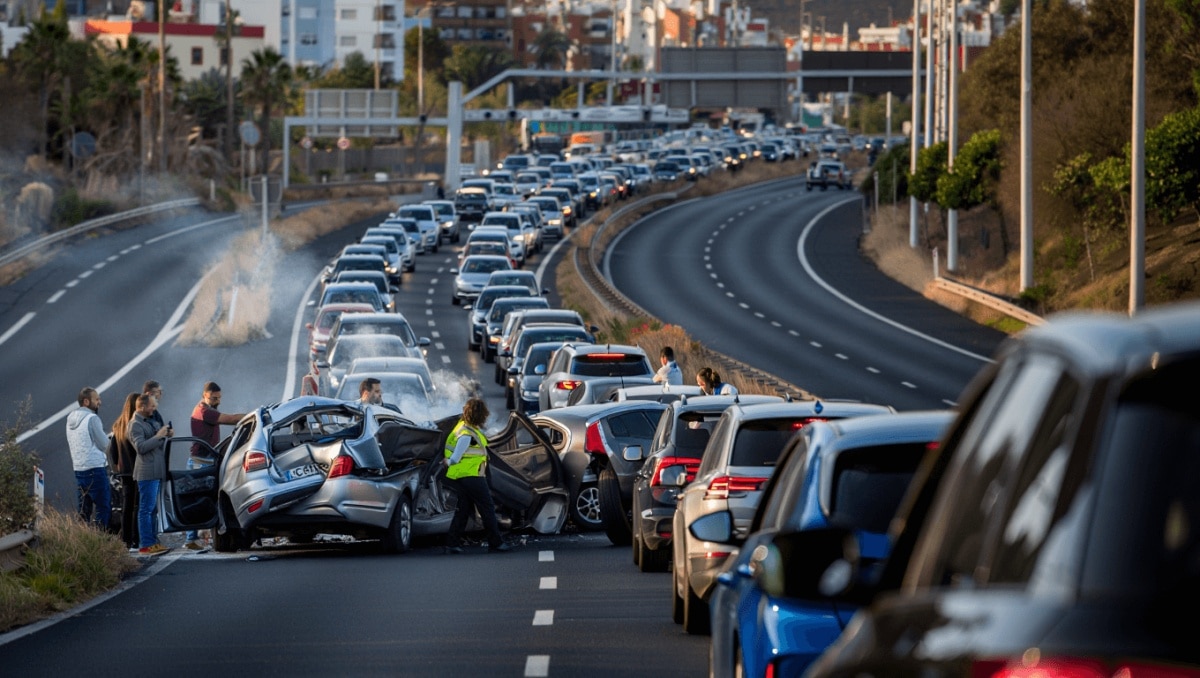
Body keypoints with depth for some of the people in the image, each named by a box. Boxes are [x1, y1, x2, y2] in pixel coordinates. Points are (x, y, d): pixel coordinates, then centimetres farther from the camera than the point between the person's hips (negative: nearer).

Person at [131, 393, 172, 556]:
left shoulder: (148, 421, 20)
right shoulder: (136, 425, -11)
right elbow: (141, 446, -22)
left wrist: (165, 435, 11)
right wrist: (158, 436, -19)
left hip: (155, 472, 10)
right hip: (146, 472, -10)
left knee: (152, 509, 13)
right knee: (146, 509, -9)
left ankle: (152, 541, 18)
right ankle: (146, 545, -10)